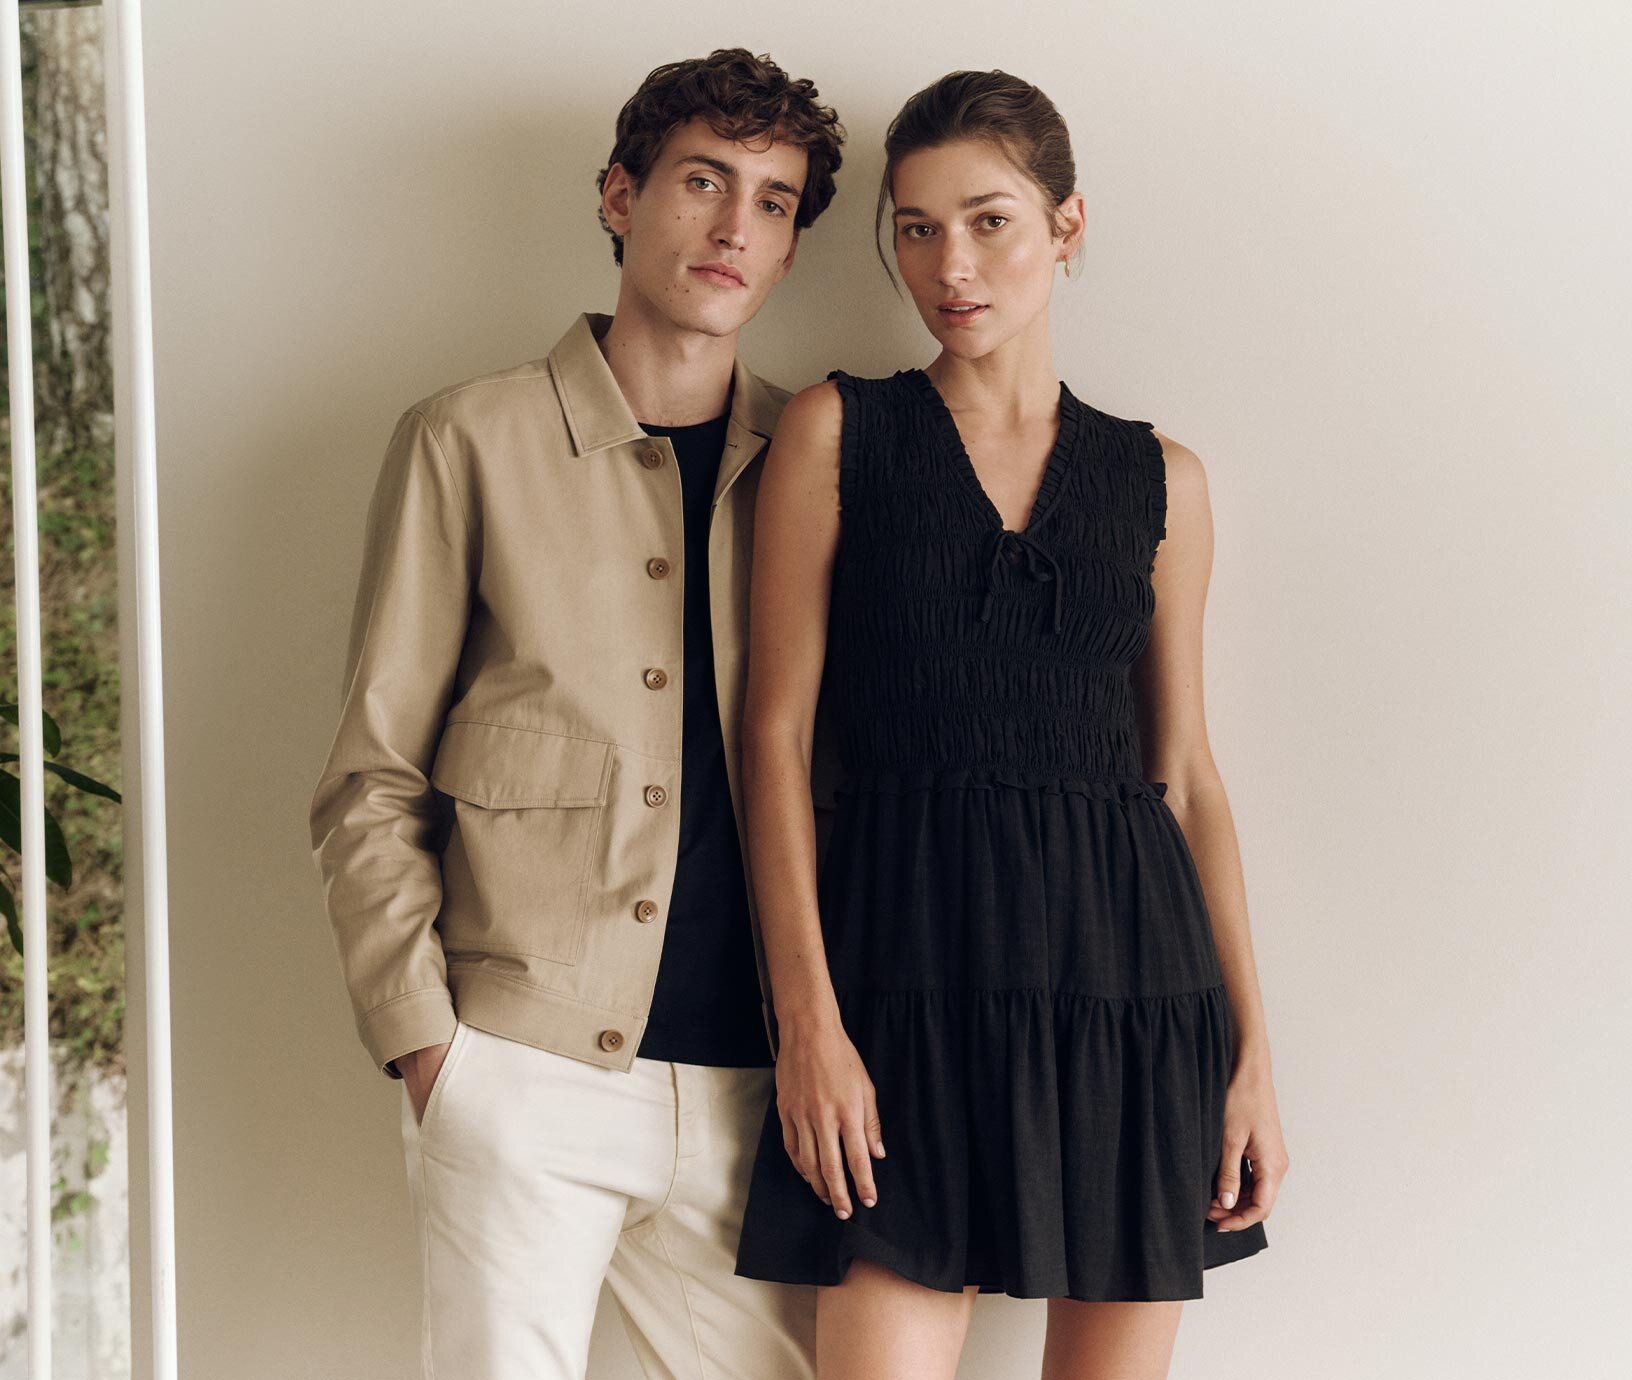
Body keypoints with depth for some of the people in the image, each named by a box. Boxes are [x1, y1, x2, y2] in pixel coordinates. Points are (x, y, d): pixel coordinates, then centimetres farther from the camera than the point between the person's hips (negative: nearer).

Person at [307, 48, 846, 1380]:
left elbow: (847, 768, 15)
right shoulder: (472, 442, 3)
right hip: (523, 1073, -3)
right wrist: (422, 1034, -6)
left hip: (749, 1091, 3)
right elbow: (370, 785, 3)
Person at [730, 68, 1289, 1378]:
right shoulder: (839, 431, 5)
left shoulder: (1159, 478, 11)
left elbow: (1186, 771, 12)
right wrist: (808, 1022, -10)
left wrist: (1252, 1050, 5)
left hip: (1130, 972, 3)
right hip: (915, 963, -2)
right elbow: (776, 730, 0)